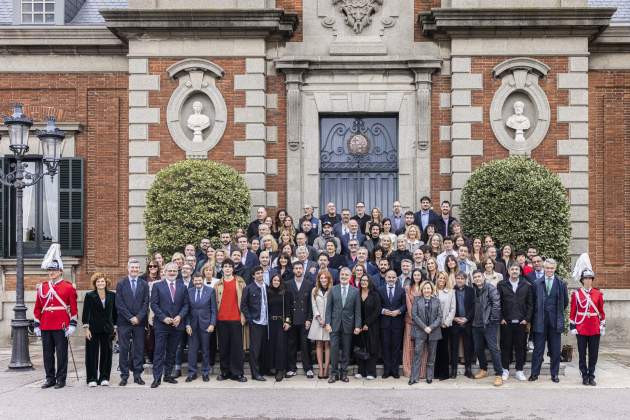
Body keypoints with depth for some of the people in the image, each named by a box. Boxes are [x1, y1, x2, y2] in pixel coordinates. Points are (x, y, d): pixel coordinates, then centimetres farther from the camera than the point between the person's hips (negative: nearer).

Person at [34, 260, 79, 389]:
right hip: (45, 327, 4)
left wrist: (72, 325, -8)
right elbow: (37, 308, 14)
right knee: (48, 354, 9)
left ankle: (61, 379, 8)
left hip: (61, 327, -4)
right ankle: (50, 378, 18)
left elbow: (73, 308, -2)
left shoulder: (68, 287, 0)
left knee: (61, 353, 1)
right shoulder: (42, 287, 11)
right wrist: (37, 325, 10)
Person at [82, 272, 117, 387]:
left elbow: (114, 312, 10)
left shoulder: (112, 295, 6)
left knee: (106, 353, 5)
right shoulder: (89, 296, -2)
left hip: (107, 329, 3)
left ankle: (104, 378, 14)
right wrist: (86, 328, -9)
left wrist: (115, 326, 7)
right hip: (93, 329, -2)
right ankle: (92, 379, 8)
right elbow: (85, 313, -4)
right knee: (92, 354, 1)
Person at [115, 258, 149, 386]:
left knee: (139, 349, 4)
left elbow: (146, 303, 3)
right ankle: (124, 376, 7)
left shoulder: (144, 284, 8)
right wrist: (130, 317, -10)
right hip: (124, 322, -1)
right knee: (124, 349, 1)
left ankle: (137, 375, 11)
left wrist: (138, 317, -9)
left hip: (139, 322, 2)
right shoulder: (121, 283, 3)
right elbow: (119, 304, -3)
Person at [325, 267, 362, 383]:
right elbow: (328, 308, 3)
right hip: (335, 324, 0)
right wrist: (327, 323, -5)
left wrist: (358, 326, -4)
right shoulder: (333, 290, 5)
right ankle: (334, 373, 5)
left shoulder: (355, 291, 3)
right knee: (334, 349, -3)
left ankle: (344, 373, 14)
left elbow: (357, 310, 2)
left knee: (346, 350, 5)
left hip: (348, 325, 0)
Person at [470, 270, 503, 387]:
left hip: (489, 324, -7)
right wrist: (472, 319, 10)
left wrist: (493, 318, -14)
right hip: (477, 324, 7)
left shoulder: (490, 288, -7)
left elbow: (496, 303, -14)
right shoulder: (473, 290, 11)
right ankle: (483, 370, 31)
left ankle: (498, 375, -8)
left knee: (493, 348, -11)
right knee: (478, 348, 13)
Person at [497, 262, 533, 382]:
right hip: (506, 322, -1)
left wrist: (527, 318, -3)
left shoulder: (526, 285, 4)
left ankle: (519, 371, 14)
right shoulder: (501, 285, 2)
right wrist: (501, 318, -5)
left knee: (520, 347, 5)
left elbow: (530, 304, 4)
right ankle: (505, 370, 15)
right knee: (506, 346, 5)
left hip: (521, 322, 1)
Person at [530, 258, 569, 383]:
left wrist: (558, 312, 10)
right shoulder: (537, 284, 4)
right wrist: (536, 316, 4)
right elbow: (534, 301, 8)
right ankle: (534, 373, 7)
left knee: (555, 349, 6)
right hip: (540, 320, 0)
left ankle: (554, 374, 15)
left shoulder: (561, 283, 4)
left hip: (555, 321, 0)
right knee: (538, 348, 2)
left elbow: (565, 302, 11)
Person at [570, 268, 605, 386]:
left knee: (593, 354, 5)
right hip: (581, 329, -1)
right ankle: (585, 376, 13)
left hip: (595, 329, 1)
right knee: (582, 354, 4)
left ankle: (591, 376, 15)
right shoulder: (576, 294, 0)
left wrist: (602, 326, 4)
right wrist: (572, 327, -2)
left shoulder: (598, 294, 5)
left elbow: (601, 311, 9)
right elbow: (572, 312, 2)